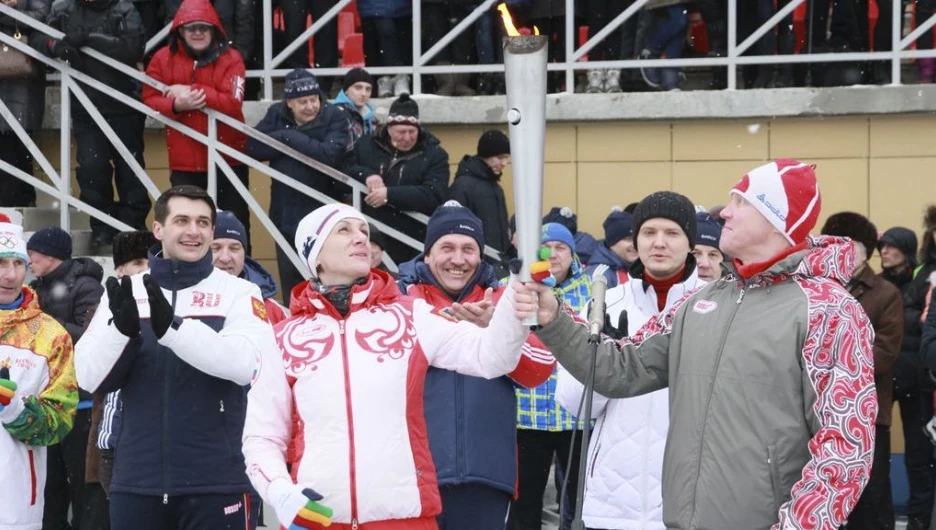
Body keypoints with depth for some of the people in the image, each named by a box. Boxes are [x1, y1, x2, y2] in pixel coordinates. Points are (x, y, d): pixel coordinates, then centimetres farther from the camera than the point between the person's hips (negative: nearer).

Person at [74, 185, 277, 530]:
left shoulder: (239, 292, 2)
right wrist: (122, 330, -17)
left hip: (218, 483, -2)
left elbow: (248, 363, -15)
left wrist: (173, 327, -26)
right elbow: (90, 378, 1)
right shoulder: (126, 293, 9)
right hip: (137, 482, 2)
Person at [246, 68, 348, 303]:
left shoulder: (333, 117, -9)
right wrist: (287, 138, -17)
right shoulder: (276, 114, 3)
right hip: (286, 211, 4)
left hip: (322, 212, -4)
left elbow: (330, 154, -25)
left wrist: (290, 137, -18)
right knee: (290, 278, 12)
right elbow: (254, 147, -7)